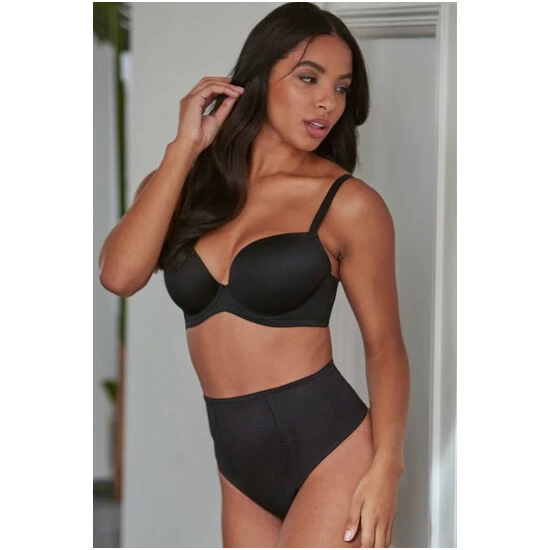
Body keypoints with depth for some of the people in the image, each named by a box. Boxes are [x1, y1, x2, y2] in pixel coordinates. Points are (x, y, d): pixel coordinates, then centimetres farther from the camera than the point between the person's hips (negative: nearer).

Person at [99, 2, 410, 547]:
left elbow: (384, 346, -2)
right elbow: (120, 275, -10)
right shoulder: (185, 185, 7)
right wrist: (185, 149, -5)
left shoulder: (348, 204, -5)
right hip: (239, 462, 5)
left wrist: (386, 466, -15)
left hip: (328, 447, -5)